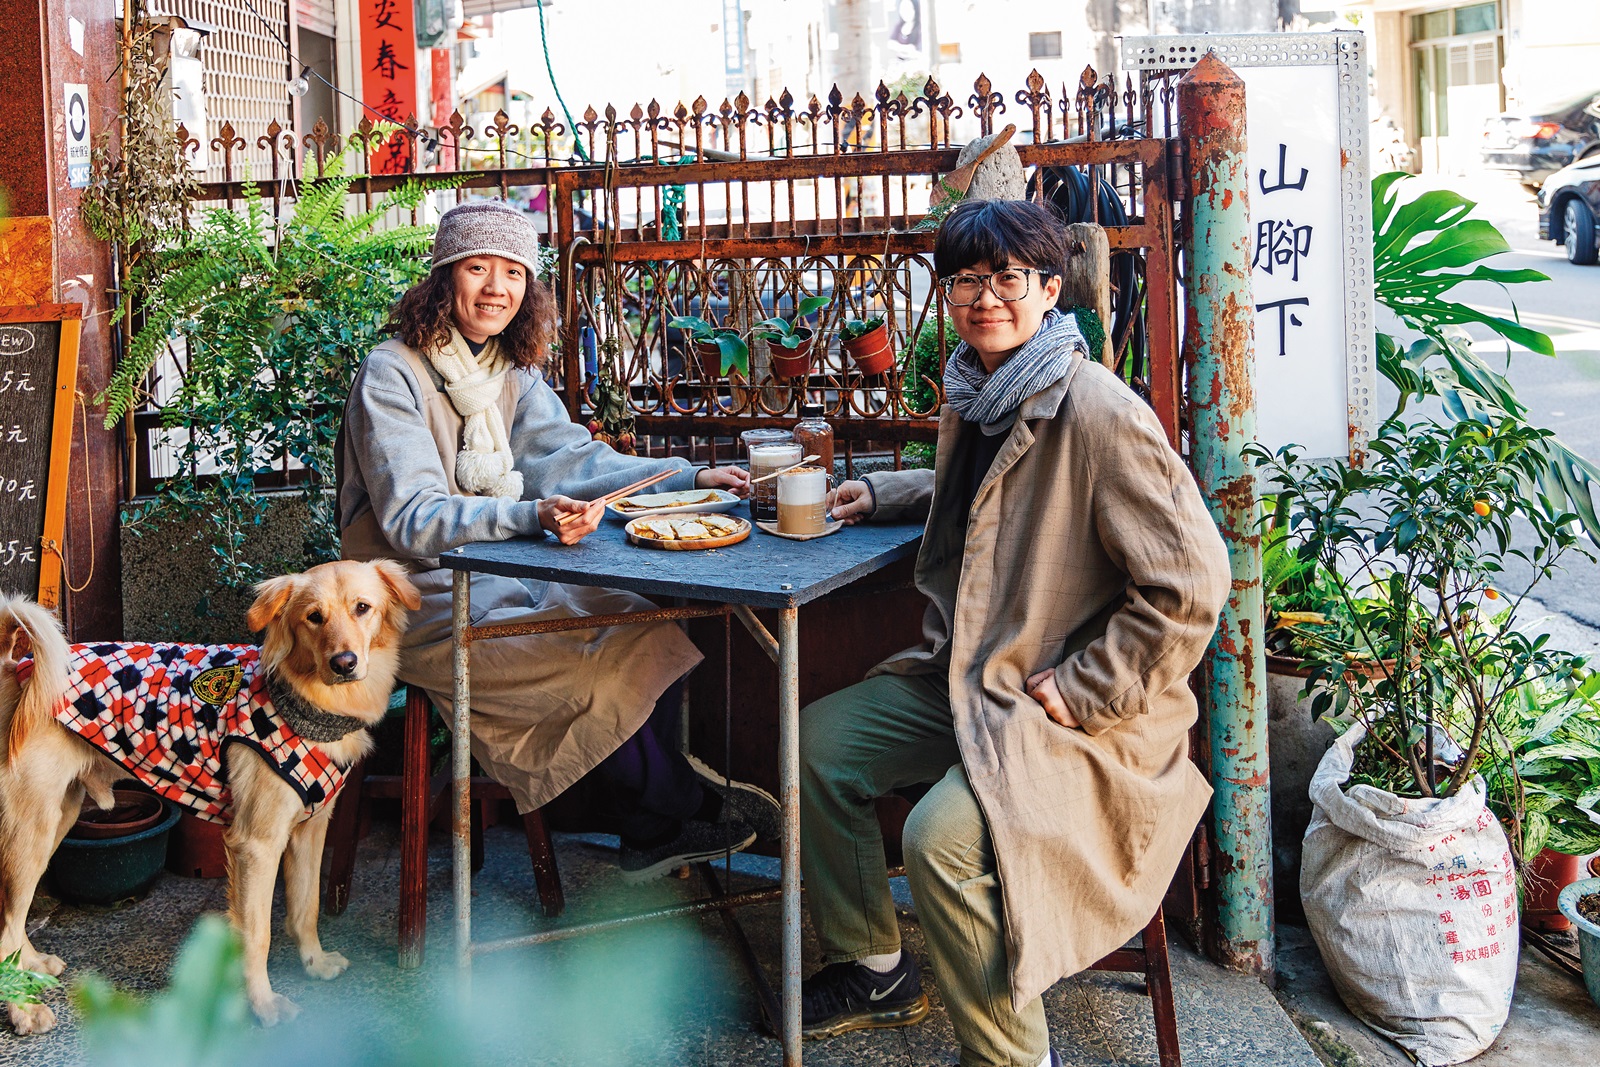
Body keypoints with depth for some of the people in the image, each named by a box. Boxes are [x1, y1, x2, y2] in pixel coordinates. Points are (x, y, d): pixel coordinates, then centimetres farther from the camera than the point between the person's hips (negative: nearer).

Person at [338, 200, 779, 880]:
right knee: (597, 669, -24)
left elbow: (568, 456, 2)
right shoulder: (392, 376, -14)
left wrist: (690, 479, -12)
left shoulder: (514, 371, 10)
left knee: (652, 629, -13)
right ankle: (688, 804, 1)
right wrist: (531, 517, -40)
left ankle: (653, 833, -4)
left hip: (504, 578, 7)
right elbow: (414, 518, -24)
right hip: (422, 602, -7)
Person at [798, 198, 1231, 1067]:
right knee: (819, 743, 6)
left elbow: (1189, 584, -24)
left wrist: (1084, 691, -20)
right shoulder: (971, 394, 8)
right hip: (964, 675, 9)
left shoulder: (1097, 411, -21)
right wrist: (882, 493, 20)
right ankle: (871, 968, 24)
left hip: (1073, 709, -9)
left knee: (943, 837, -29)